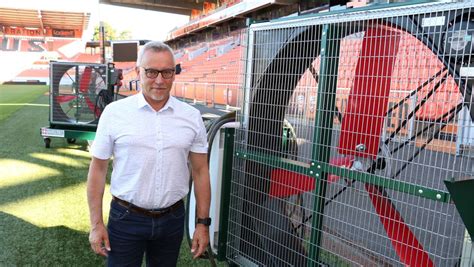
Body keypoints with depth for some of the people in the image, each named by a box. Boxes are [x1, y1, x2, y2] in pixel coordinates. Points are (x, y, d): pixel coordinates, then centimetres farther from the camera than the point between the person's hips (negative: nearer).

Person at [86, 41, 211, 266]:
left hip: (172, 219, 2)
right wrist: (96, 223, -3)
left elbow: (200, 171, 2)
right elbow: (98, 169, -2)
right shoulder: (114, 112, -7)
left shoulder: (191, 116, -3)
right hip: (125, 218, -1)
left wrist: (202, 223, 1)